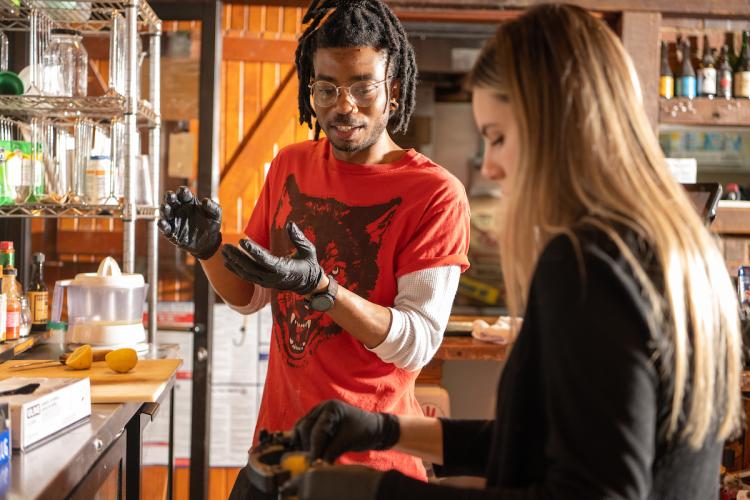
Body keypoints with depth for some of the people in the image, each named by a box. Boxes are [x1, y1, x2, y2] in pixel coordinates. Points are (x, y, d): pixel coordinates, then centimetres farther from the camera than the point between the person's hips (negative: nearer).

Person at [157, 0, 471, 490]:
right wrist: (208, 250, -8)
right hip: (281, 429, 5)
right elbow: (252, 296, 12)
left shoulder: (435, 193, -14)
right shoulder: (290, 166, 4)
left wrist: (319, 287, -32)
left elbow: (418, 343, -20)